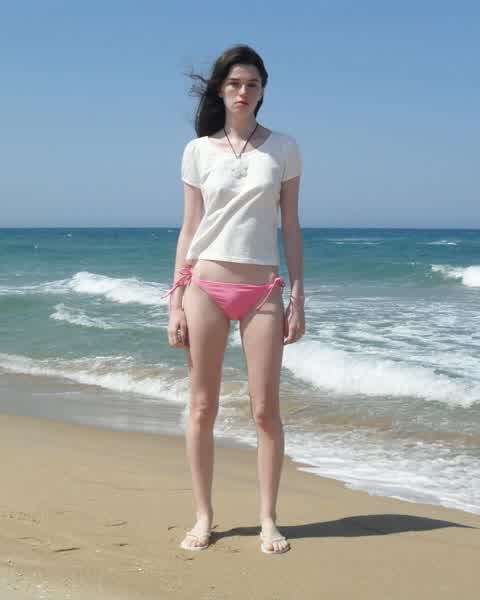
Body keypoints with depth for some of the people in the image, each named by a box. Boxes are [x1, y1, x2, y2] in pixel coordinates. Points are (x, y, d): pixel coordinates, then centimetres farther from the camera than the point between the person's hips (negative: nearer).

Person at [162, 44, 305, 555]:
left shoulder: (283, 148, 5)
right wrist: (176, 302, 0)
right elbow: (189, 229, 6)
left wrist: (298, 299, 0)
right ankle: (203, 517, 16)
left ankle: (268, 520, 10)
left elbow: (290, 228, 6)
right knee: (202, 408, 4)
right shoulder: (198, 151, 5)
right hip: (206, 286, 0)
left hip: (263, 289, 0)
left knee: (265, 410, -1)